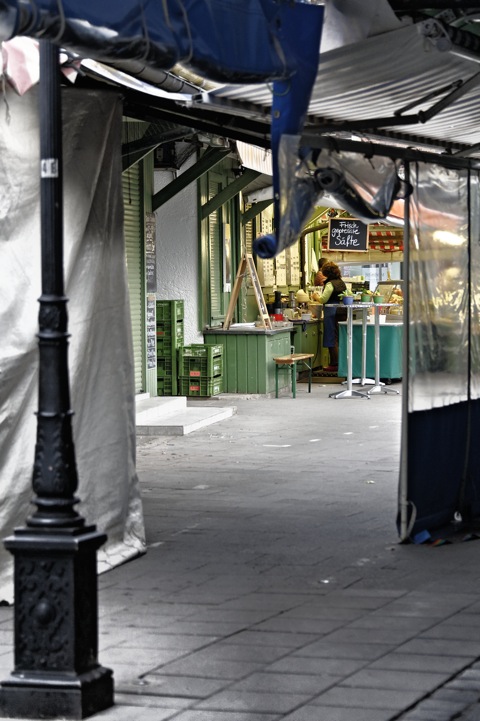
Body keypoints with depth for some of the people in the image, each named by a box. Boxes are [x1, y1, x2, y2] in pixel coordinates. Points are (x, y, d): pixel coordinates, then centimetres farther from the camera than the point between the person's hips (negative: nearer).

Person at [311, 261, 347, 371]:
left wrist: (316, 296, 7)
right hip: (343, 311, 8)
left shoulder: (330, 284, -13)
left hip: (332, 313, -8)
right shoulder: (342, 283, 12)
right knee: (340, 338, 12)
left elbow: (323, 299, -15)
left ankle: (334, 364, -2)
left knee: (332, 339, -2)